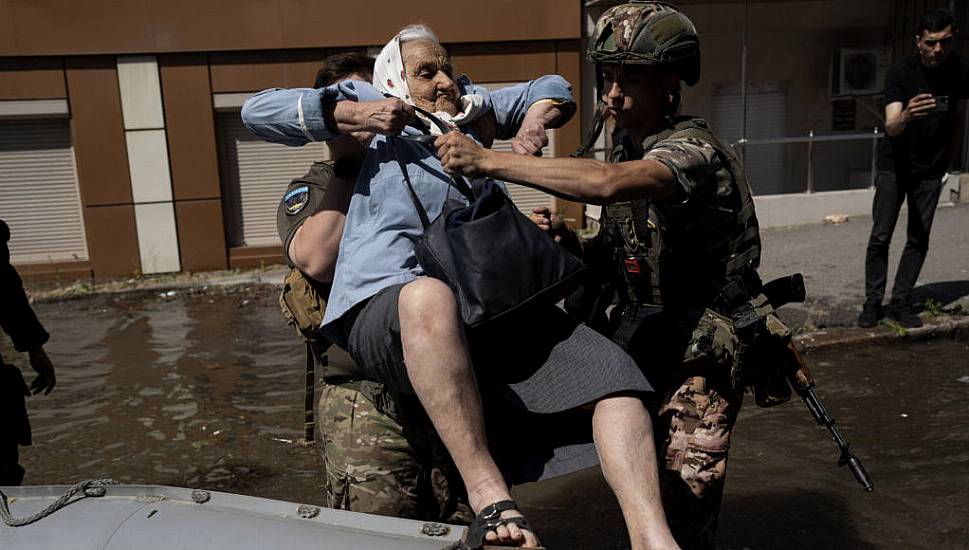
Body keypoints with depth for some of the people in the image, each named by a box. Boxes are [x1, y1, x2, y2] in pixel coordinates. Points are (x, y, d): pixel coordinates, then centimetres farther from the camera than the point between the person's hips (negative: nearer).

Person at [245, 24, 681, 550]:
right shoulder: (369, 102, 21)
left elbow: (554, 88, 43)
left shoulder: (471, 107, 33)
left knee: (616, 373, -13)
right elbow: (258, 110, 14)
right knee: (430, 296, -43)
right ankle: (489, 499, -37)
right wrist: (355, 115, 3)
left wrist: (530, 128, 20)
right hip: (385, 306, -5)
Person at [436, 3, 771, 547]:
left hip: (701, 353, -7)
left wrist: (489, 160, -41)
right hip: (645, 341, 7)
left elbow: (608, 184, -42)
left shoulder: (694, 150, -21)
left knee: (684, 502, -3)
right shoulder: (626, 148, 6)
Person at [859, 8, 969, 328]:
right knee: (880, 237, -4)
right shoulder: (901, 73, -15)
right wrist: (906, 116, -48)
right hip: (895, 167, -2)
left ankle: (901, 301, 12)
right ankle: (873, 302, 5)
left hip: (931, 171, 3)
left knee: (919, 240, 3)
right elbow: (890, 127, -25)